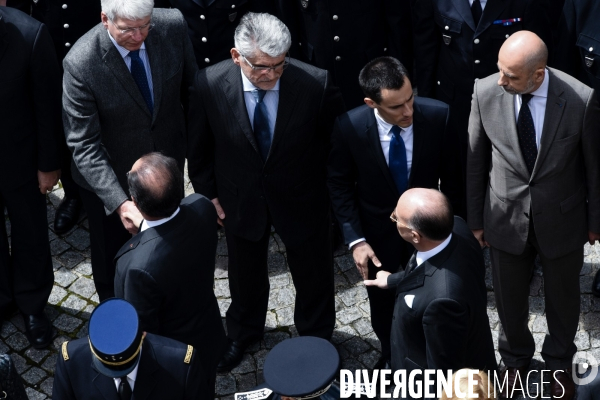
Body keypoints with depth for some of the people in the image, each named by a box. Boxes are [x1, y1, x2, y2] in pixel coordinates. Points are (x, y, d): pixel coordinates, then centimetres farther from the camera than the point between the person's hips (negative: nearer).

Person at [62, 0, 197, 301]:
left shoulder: (173, 25, -20)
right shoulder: (81, 63, -31)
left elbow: (189, 86, -2)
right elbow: (84, 145, -28)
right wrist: (120, 203, -38)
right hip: (111, 176, -3)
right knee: (112, 264, 20)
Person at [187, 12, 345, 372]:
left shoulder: (315, 84, -28)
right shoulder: (210, 84, -24)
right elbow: (199, 146, -6)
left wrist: (333, 192, -4)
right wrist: (208, 193, 1)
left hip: (301, 198, -1)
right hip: (240, 198, 1)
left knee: (314, 274, 21)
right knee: (245, 272, 26)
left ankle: (316, 337, 51)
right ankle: (243, 332, 56)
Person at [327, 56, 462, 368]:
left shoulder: (438, 116, -25)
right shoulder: (349, 127, -26)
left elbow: (452, 175, -9)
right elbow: (340, 186, -11)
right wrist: (355, 239, -15)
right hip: (377, 232, 0)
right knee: (382, 305, 22)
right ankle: (390, 356, 52)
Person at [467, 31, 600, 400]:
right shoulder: (486, 93, -19)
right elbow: (476, 161, -5)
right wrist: (475, 217, 3)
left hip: (562, 219, -1)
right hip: (506, 217, 1)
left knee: (563, 299, 21)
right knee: (509, 299, 19)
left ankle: (560, 361, 50)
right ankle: (516, 357, 50)